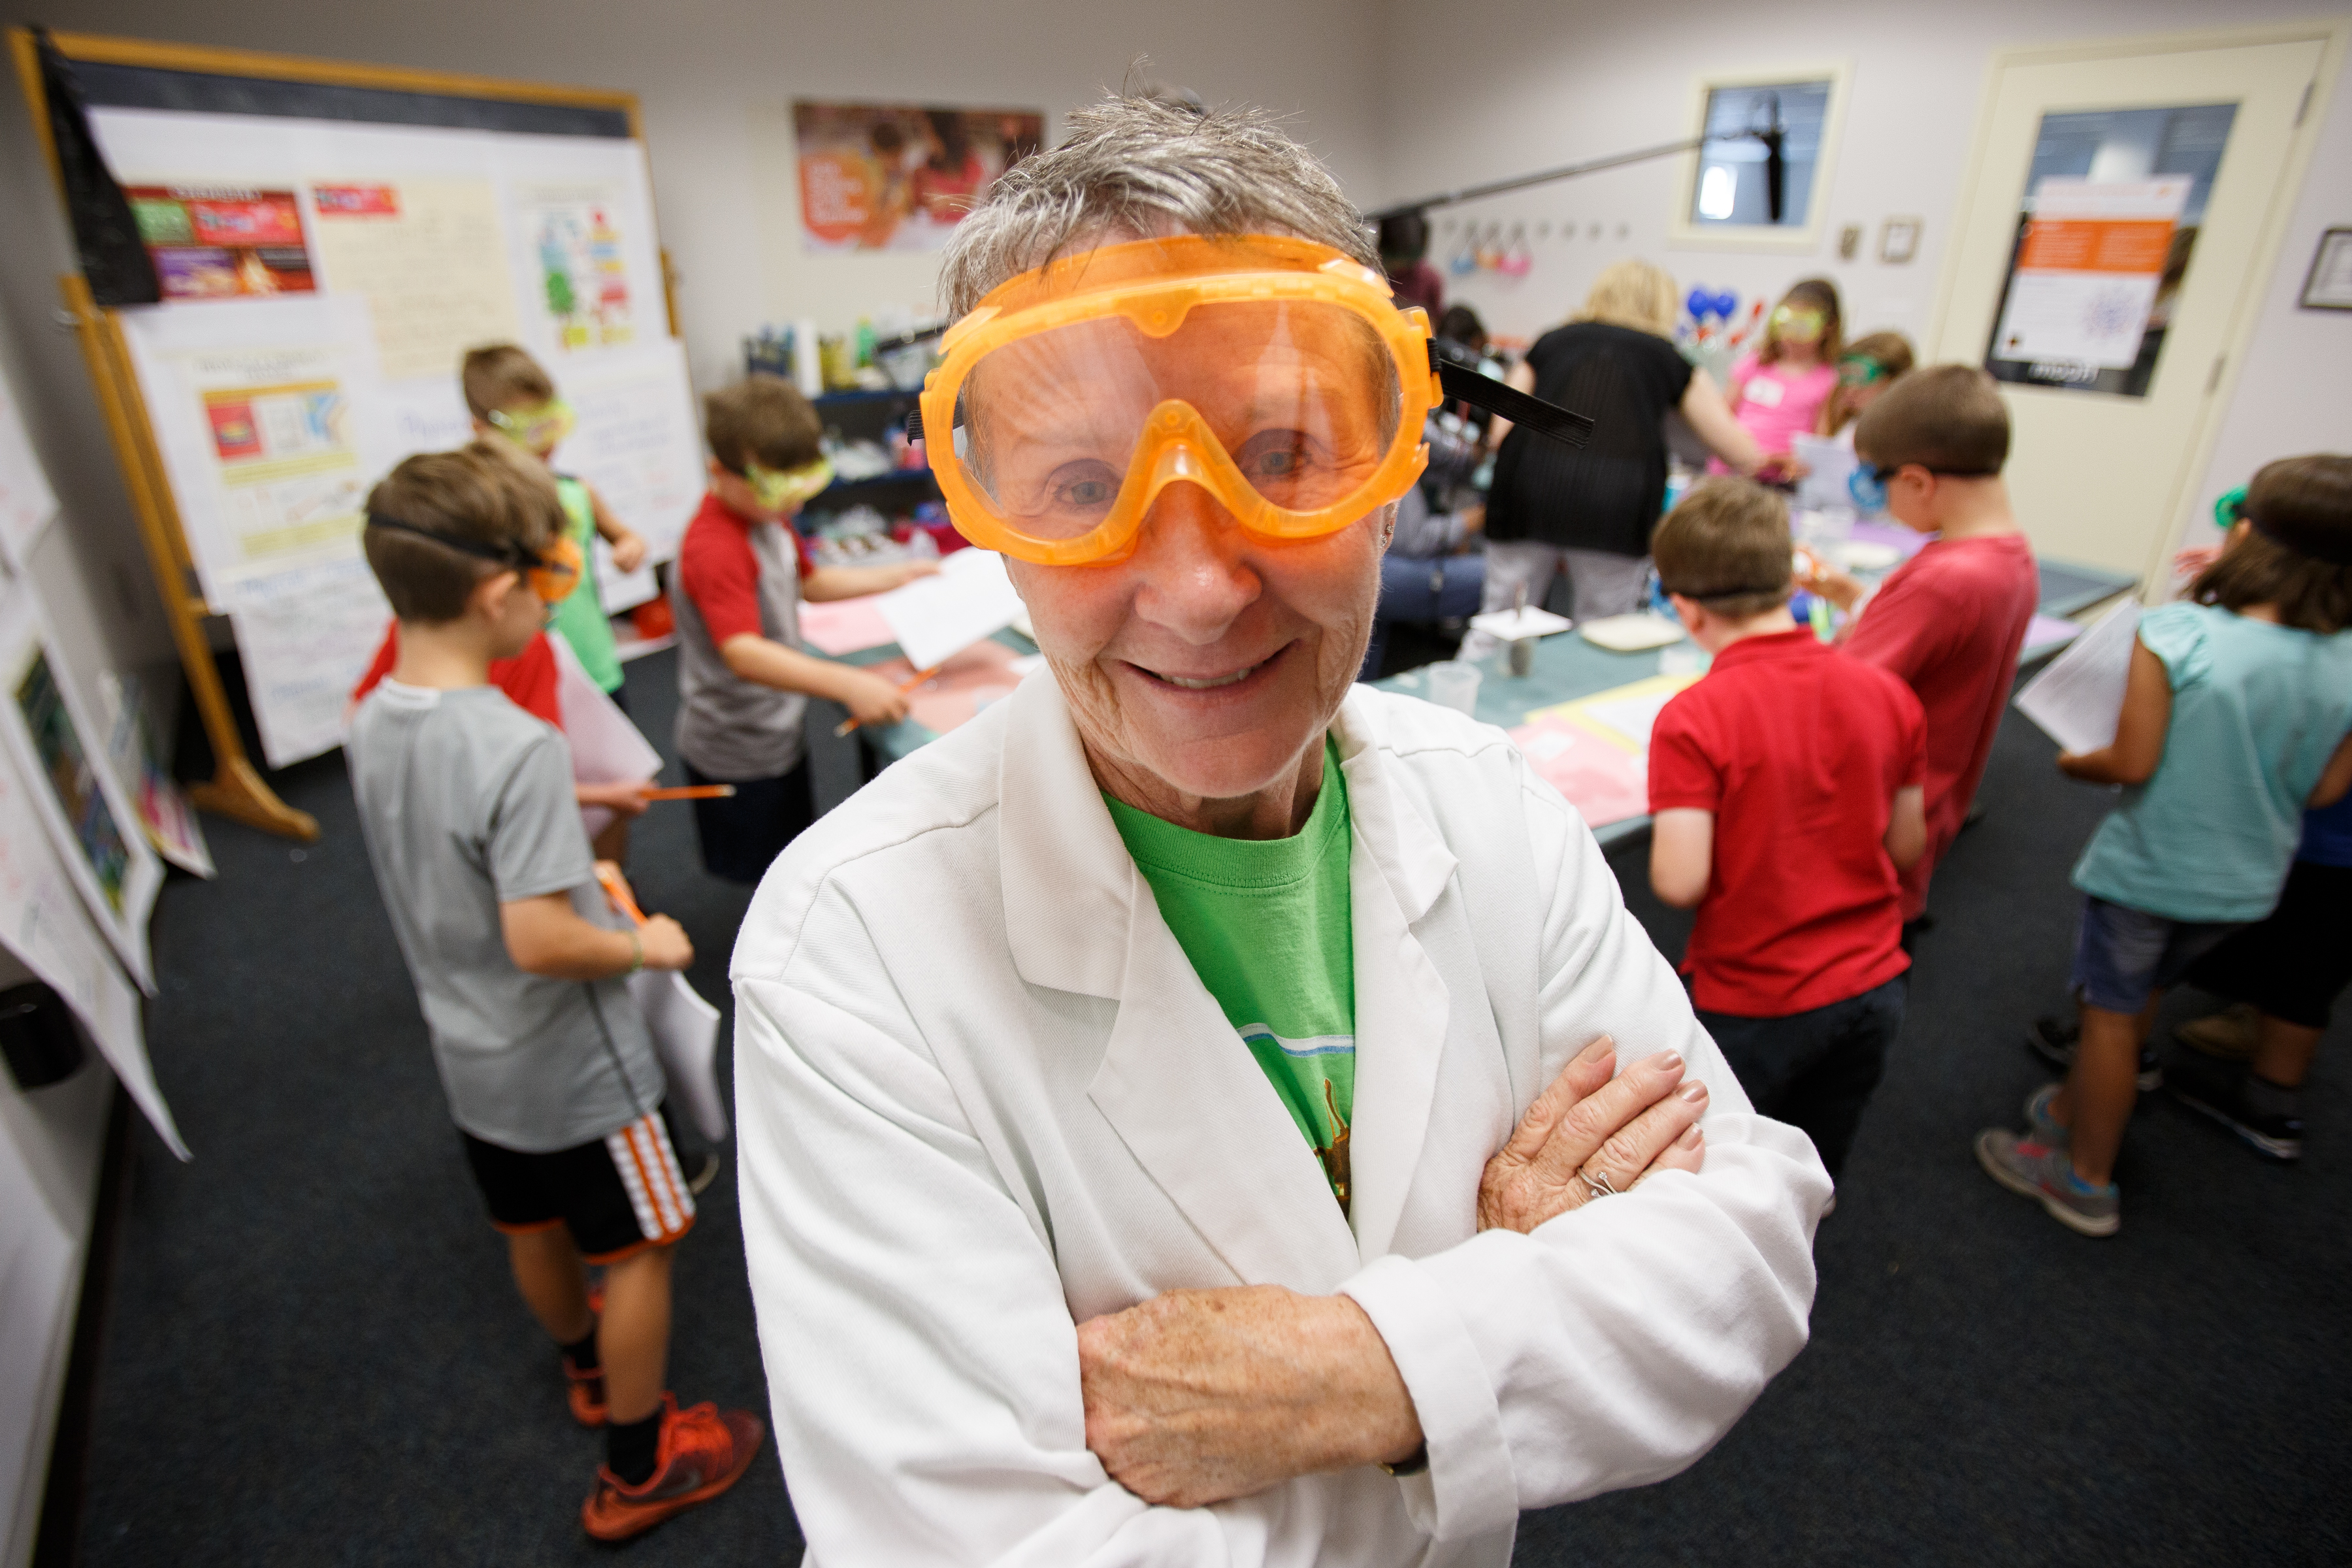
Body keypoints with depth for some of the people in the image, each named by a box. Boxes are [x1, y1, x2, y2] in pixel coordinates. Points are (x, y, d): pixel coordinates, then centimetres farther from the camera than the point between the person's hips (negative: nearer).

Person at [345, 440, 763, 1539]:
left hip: (469, 1057, 8)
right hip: (568, 1068, -8)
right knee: (641, 1248, 12)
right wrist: (647, 946, -16)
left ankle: (590, 1370, 55)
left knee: (534, 1228, 28)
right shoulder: (518, 748, -31)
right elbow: (540, 941, -32)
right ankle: (640, 1467, 30)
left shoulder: (372, 725, -4)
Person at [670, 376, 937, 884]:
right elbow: (743, 653, -42)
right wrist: (848, 684, -53)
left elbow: (807, 581, 20)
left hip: (780, 733, 9)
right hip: (738, 754, -9)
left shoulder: (768, 516, 3)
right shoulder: (713, 548, -29)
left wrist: (896, 576, 12)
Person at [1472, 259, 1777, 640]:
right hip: (1617, 502, -1)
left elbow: (1501, 431, 14)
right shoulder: (1671, 358, 20)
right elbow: (1744, 456, 21)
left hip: (1531, 487, 2)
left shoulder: (1552, 340, 23)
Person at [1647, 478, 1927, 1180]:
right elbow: (1907, 844, 3)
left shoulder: (1692, 719, -22)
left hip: (1750, 1009, -5)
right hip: (1872, 991, 5)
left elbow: (1679, 882, -26)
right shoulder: (1889, 694, -5)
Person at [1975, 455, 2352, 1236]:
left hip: (2146, 868, -5)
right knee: (2136, 1000, 25)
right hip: (2244, 880, 5)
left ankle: (2087, 1181, 24)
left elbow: (2133, 763, -21)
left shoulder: (2174, 636, -24)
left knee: (2111, 1013, 10)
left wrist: (2075, 763, -1)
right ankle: (2077, 1108, 46)